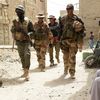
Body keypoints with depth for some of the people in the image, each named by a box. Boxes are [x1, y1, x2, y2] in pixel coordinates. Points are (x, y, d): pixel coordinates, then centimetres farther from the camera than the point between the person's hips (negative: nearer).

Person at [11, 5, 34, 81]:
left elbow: (32, 31, -1)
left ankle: (27, 72, -19)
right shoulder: (15, 21, 5)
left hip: (26, 42, -4)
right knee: (22, 57, 10)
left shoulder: (28, 21, -5)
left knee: (27, 55, -19)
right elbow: (12, 30, 1)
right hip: (19, 42, 4)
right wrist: (15, 28, -20)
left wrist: (29, 34, -22)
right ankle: (25, 72, 22)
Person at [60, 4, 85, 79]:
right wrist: (60, 38, 7)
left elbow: (82, 28, 5)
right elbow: (60, 29, 11)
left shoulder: (77, 19, 1)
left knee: (72, 57, -6)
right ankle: (66, 69, 31)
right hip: (64, 40, 3)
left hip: (73, 41, -2)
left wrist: (79, 38, -5)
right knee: (65, 57, 12)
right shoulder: (63, 19, 8)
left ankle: (72, 73, -2)